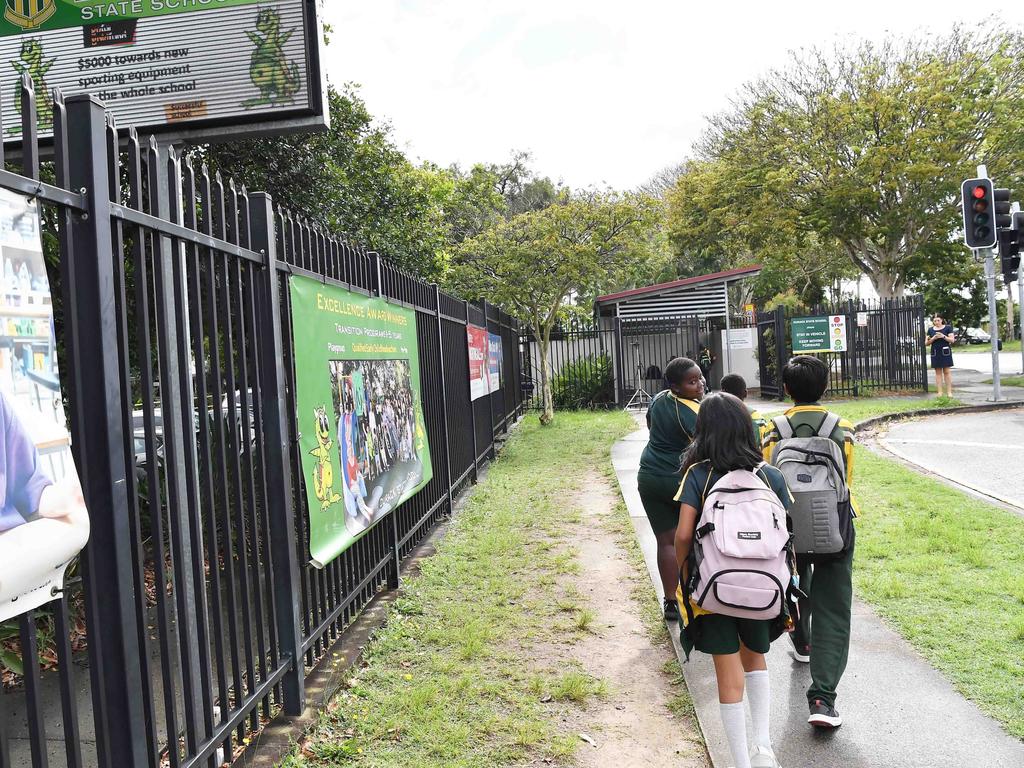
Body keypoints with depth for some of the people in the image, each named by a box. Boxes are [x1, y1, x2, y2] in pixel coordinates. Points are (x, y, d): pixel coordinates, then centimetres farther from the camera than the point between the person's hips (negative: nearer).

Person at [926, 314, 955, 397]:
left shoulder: (948, 328, 3)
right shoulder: (930, 330, 10)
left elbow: (952, 340, -2)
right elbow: (926, 343, 8)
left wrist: (943, 336, -17)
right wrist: (933, 338, -10)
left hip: (945, 352, -2)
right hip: (935, 353, 2)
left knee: (947, 371, -3)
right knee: (938, 372, 2)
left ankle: (949, 392, -1)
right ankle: (939, 392, 2)